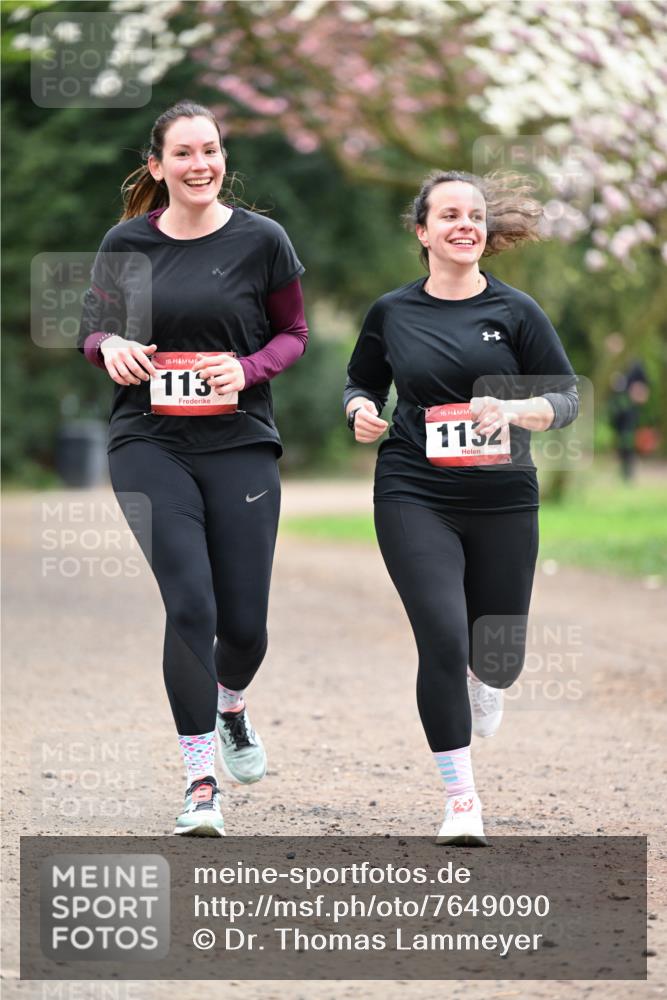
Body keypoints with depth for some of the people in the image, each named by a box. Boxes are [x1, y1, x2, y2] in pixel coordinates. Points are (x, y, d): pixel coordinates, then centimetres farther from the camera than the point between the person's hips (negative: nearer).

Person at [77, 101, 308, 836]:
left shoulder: (259, 239, 1)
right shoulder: (126, 243, 4)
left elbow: (293, 332, 9)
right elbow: (94, 329, 15)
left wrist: (248, 369, -11)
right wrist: (110, 348, -8)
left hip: (239, 443, 1)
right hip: (149, 443, 0)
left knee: (243, 621, 3)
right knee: (189, 603, -16)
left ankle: (231, 707, 40)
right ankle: (199, 781, -7)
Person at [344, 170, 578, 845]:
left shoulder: (515, 311, 1)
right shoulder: (391, 313, 5)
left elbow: (566, 398, 2)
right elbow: (360, 383, 20)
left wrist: (514, 410, -18)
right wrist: (361, 411, -3)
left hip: (503, 501, 1)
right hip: (414, 497, -1)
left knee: (500, 658, 10)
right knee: (443, 638, -17)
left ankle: (480, 680, 52)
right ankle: (461, 803, -6)